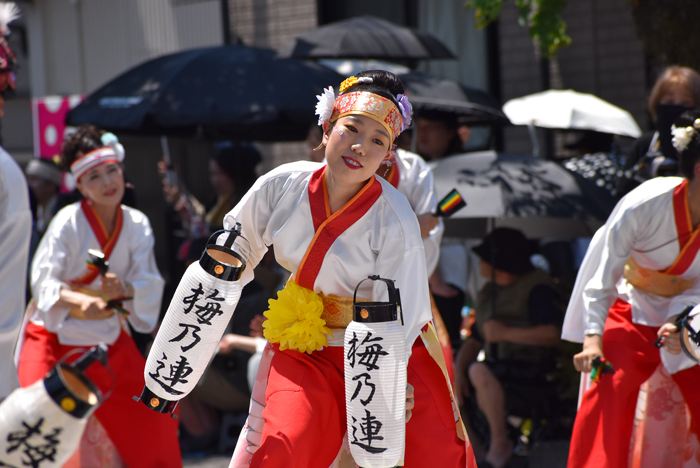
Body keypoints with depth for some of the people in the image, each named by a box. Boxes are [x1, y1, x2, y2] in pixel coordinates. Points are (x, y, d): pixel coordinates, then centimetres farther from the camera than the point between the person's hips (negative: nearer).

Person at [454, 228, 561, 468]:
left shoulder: (537, 288, -9)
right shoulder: (489, 294, 17)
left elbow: (553, 335, -22)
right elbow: (473, 342, 13)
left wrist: (505, 333, -22)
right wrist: (458, 372, -5)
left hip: (532, 372, -9)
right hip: (499, 369, 9)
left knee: (479, 372, -35)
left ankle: (500, 444, -22)